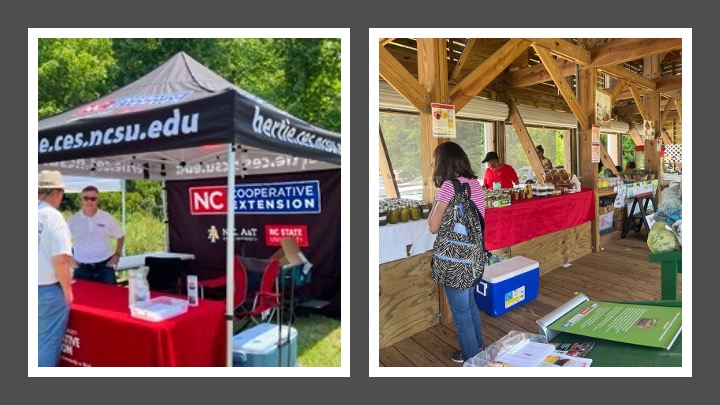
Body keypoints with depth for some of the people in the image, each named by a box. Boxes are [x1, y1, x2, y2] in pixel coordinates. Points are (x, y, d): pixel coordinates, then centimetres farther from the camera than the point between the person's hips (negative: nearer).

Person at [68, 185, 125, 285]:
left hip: (104, 266, 0)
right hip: (82, 268, 0)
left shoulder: (107, 217, -1)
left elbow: (120, 236, 10)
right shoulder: (73, 220, 0)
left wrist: (117, 255, 4)